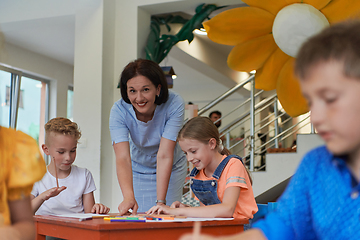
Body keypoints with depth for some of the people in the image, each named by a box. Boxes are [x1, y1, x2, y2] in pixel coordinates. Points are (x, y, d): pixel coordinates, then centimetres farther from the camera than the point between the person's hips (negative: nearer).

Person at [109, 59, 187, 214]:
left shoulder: (174, 104, -30)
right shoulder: (119, 111, -27)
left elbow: (164, 155, -34)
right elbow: (122, 158, -38)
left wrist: (161, 201, -40)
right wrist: (129, 197, -54)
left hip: (171, 170, 0)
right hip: (137, 171, 1)